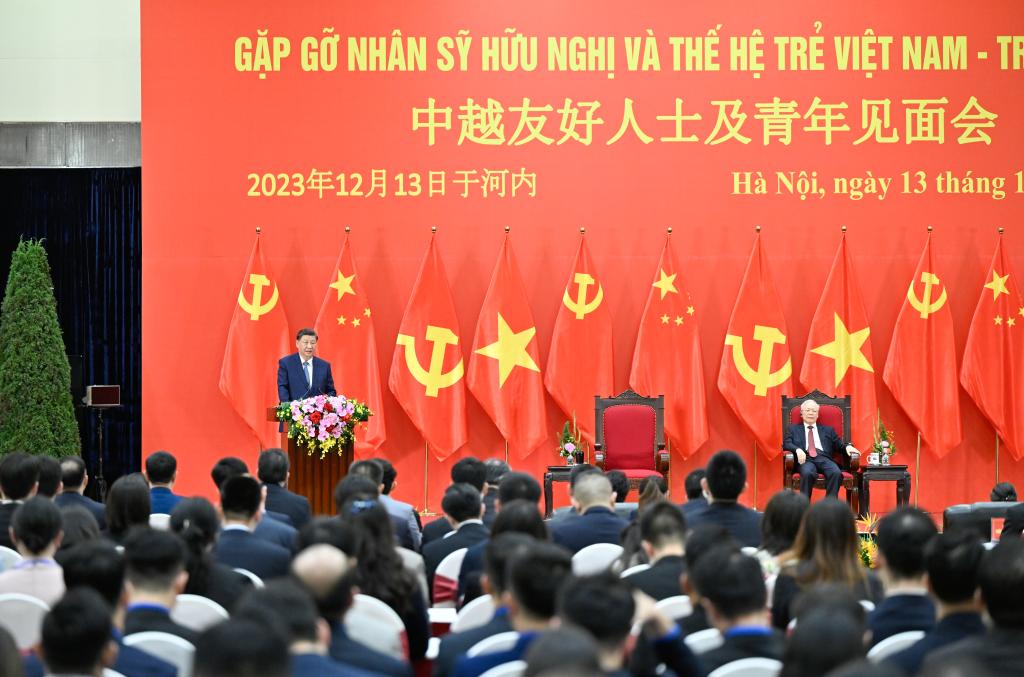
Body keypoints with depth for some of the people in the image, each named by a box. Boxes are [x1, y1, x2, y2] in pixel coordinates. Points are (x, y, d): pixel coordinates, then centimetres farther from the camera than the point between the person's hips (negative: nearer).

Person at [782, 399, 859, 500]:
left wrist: (847, 446, -3)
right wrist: (797, 449, -14)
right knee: (807, 473, -38)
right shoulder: (793, 429, 23)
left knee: (836, 473, -32)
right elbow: (786, 444, 8)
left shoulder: (828, 430, 29)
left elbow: (839, 444, 21)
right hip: (805, 459, -2)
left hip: (824, 458, 2)